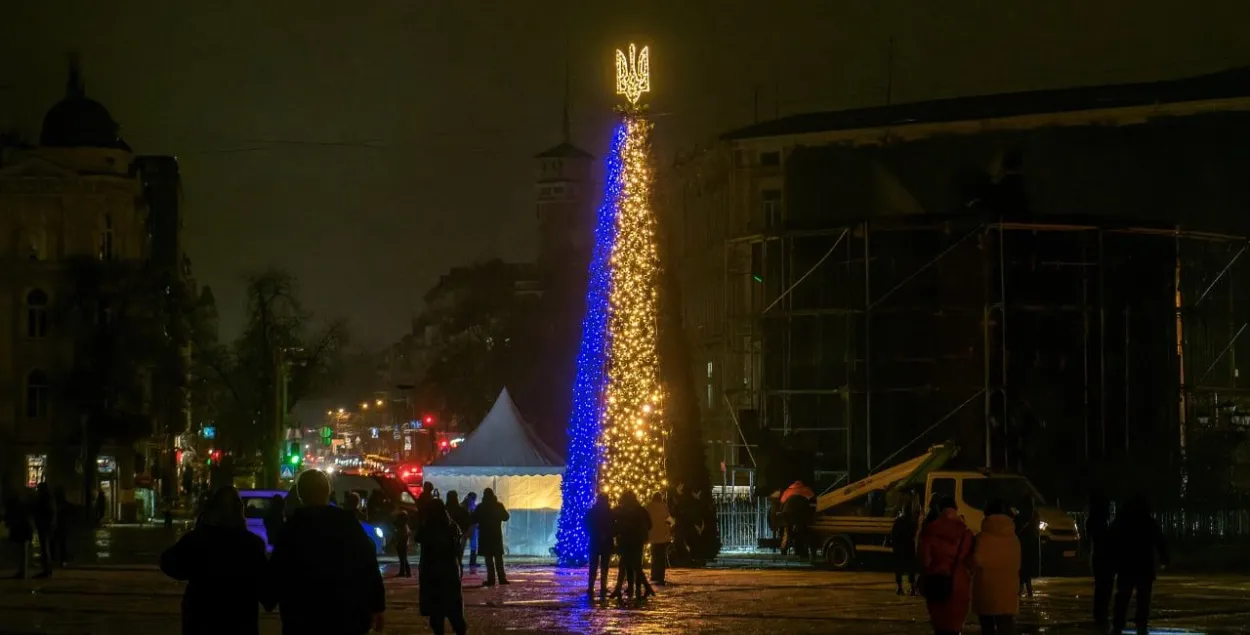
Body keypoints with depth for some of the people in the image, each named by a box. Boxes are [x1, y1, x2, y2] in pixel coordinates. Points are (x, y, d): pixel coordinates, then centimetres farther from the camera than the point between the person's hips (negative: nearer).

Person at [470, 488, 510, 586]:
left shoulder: (480, 507, -8)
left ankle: (491, 579, -7)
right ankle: (502, 578, 2)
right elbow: (506, 517, 8)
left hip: (485, 535, -2)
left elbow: (474, 520, -5)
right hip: (497, 535, 2)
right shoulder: (499, 506, -3)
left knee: (489, 558, 0)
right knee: (499, 558, 8)